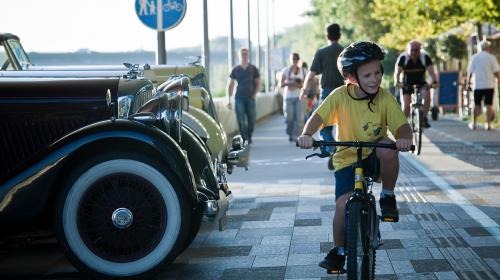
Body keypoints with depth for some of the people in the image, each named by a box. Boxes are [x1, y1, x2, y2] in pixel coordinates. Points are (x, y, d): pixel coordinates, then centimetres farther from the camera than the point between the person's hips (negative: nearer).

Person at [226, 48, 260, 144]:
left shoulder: (253, 69, 8)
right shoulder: (235, 69, 6)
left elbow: (258, 83, 13)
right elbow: (230, 85, 9)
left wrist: (254, 94, 0)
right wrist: (229, 99, 2)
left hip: (250, 98, 1)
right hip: (239, 98, -1)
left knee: (251, 120, 0)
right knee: (241, 121, -7)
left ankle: (249, 137, 20)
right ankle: (245, 140, -6)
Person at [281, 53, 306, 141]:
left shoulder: (302, 71, 10)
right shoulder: (286, 70, 6)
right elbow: (281, 84, 5)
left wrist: (298, 85, -12)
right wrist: (288, 83, -14)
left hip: (299, 97, 1)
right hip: (288, 97, 0)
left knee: (299, 117, -12)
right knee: (289, 118, 0)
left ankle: (296, 136, -9)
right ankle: (290, 134, 21)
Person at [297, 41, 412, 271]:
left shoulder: (385, 99, -11)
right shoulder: (340, 96, -12)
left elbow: (402, 125, -18)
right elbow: (318, 116, -20)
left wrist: (405, 138, -41)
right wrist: (307, 134, -40)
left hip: (374, 158, 0)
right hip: (347, 159, 0)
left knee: (388, 150, -36)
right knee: (343, 205, -18)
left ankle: (388, 196, -9)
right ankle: (338, 251, 8)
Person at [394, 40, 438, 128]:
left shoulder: (425, 57, -15)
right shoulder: (403, 58, -17)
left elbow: (431, 71, -23)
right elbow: (397, 72, -23)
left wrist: (434, 81, -41)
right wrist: (397, 82, -42)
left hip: (421, 84, 1)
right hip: (407, 84, -1)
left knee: (427, 95, -30)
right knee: (406, 106, -17)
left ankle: (424, 118, -17)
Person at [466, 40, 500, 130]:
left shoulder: (474, 57, 3)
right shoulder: (491, 57, -4)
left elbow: (470, 71, 2)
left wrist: (468, 83, 9)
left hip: (478, 85, 2)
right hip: (489, 85, -2)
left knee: (477, 105, 11)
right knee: (489, 105, 2)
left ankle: (473, 124, 13)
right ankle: (488, 124, -1)